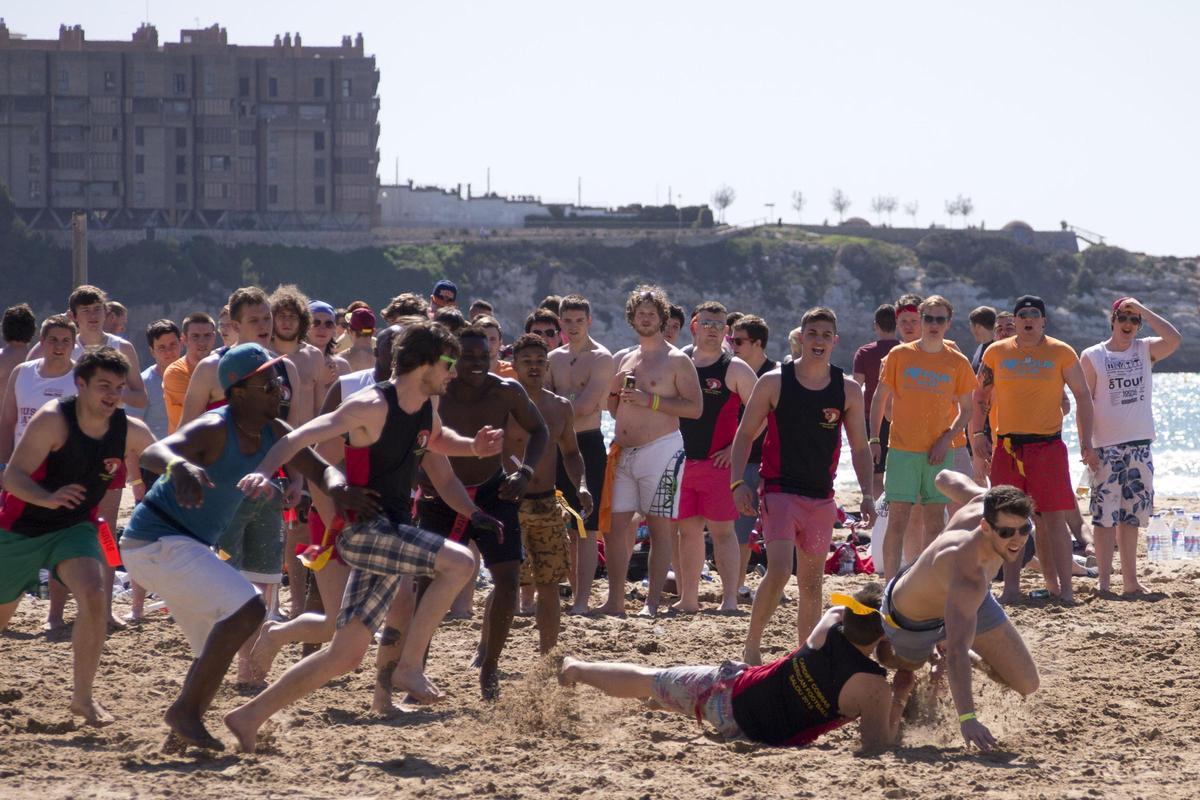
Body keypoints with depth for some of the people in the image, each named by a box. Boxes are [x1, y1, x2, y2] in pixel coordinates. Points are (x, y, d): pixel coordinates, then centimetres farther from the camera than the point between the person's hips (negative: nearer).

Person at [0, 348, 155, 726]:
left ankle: (83, 697, -12)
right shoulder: (53, 420, -26)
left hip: (74, 527, 3)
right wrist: (49, 499, -50)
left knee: (94, 596, -22)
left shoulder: (130, 432, -13)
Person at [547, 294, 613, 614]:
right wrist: (571, 402, -9)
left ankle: (582, 599, -11)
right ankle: (574, 593, 14)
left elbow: (585, 405, -16)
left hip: (588, 444, -6)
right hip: (559, 444, 6)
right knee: (566, 527, 8)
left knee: (586, 528, -9)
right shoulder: (554, 358, 14)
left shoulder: (601, 358, -6)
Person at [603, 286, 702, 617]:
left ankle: (652, 602, -4)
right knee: (615, 524, 2)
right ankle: (615, 600, 6)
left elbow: (695, 408, -9)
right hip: (623, 451, 6)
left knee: (659, 527, -4)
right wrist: (616, 389, 1)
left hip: (660, 450, -6)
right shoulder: (625, 358, 17)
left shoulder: (677, 360, -1)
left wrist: (650, 400, -16)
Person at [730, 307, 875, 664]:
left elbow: (860, 448, 11)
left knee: (812, 583, 9)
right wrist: (738, 482, -11)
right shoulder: (774, 382, -4)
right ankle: (751, 647, -6)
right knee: (778, 569, -20)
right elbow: (745, 434, 1)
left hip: (821, 498, 4)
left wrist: (867, 495, 1)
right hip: (779, 491, -4)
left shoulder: (848, 390, 4)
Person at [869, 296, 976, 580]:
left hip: (938, 453, 2)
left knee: (935, 522, 5)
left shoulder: (957, 362, 4)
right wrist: (874, 439, -2)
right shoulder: (900, 355, 1)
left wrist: (946, 439, -6)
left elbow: (965, 410, 9)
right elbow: (880, 399, 5)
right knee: (897, 521, -7)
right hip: (902, 450, -2)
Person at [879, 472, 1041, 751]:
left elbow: (945, 479, -11)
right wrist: (966, 718, -64)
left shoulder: (985, 503, -34)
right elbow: (957, 650, -57)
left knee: (1026, 684, 1)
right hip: (912, 620, -5)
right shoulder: (968, 577, -53)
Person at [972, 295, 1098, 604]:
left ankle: (1064, 587, -6)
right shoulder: (996, 353, 7)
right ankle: (1011, 586, 9)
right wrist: (976, 432, 0)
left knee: (1053, 518, -7)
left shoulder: (1061, 353, 3)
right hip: (1007, 445, 2)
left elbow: (1083, 396, 6)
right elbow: (980, 396, 13)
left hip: (1048, 445, -2)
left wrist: (1086, 442, 0)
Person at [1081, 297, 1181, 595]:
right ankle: (1104, 579, -3)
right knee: (1105, 513, -5)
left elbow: (1174, 340, -13)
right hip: (1107, 445, -3)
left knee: (1131, 514, 8)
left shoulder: (1145, 350, 7)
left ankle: (1130, 580, 12)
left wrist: (1142, 309, -12)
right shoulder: (1092, 356, 0)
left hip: (1140, 444, 3)